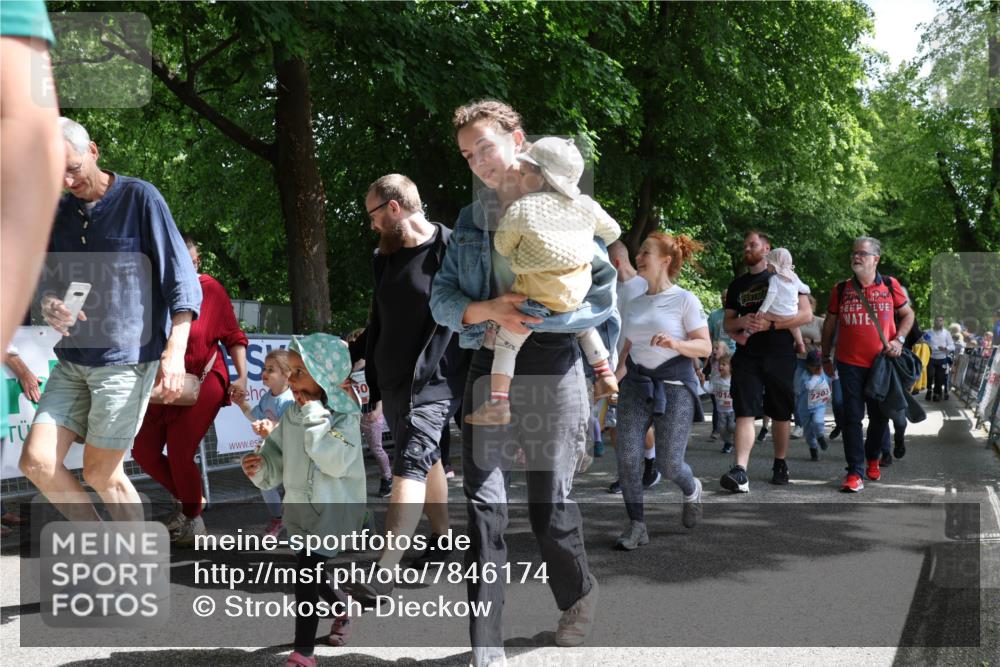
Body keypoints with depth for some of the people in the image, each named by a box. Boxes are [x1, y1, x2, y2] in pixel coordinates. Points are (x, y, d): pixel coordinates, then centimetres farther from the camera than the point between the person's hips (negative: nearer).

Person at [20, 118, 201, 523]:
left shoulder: (139, 198, -6)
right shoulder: (60, 212, 10)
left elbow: (182, 279, -8)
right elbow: (49, 277, 18)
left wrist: (175, 350, -18)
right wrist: (49, 304, -7)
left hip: (127, 359, -6)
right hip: (72, 360, 6)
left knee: (100, 472, -2)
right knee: (36, 461, -1)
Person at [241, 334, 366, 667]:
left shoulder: (344, 415, -15)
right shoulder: (291, 415, 3)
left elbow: (335, 462, -28)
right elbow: (277, 461, 8)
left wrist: (315, 415, -25)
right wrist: (260, 470, -15)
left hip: (334, 507, -7)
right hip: (300, 505, 7)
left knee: (306, 571, -17)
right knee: (311, 572, 20)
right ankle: (343, 610, 50)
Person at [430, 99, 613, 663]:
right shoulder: (470, 221, 14)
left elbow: (603, 297, -6)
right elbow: (442, 298, 8)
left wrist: (532, 316, -18)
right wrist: (485, 311, -14)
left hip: (551, 366, -3)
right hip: (488, 366, 3)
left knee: (551, 502, 4)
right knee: (483, 504, -4)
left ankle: (578, 596, 35)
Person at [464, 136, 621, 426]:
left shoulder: (520, 209, -7)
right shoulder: (587, 206, 6)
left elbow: (503, 246, 4)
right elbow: (612, 232, 20)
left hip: (536, 292, -5)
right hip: (578, 290, 5)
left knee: (506, 341, 3)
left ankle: (498, 401, -2)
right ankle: (605, 375, 34)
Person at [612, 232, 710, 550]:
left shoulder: (685, 300, -6)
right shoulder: (634, 302, 9)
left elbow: (705, 346, -9)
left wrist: (675, 344, -26)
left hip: (674, 385, -5)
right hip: (636, 383, 5)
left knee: (669, 465, -3)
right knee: (627, 455, -8)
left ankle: (692, 490, 32)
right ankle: (636, 525, 4)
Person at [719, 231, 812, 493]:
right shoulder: (737, 285, 16)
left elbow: (806, 314, -7)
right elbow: (728, 324, 18)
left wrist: (770, 324, -17)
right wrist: (741, 322, -7)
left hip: (780, 356, -2)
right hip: (747, 356, 2)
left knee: (780, 413, 8)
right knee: (745, 412, -11)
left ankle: (780, 464, 25)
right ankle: (740, 471, -21)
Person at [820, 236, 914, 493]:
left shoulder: (890, 286, 1)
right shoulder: (841, 289, 3)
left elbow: (908, 314, 12)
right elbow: (829, 324, 12)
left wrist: (899, 340, -4)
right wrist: (826, 357, 14)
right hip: (850, 363, -1)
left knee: (879, 416, 12)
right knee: (852, 417, -5)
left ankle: (872, 459, 35)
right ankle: (855, 473, -4)